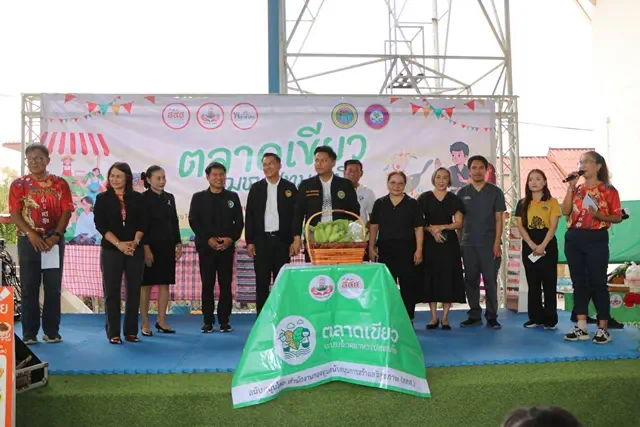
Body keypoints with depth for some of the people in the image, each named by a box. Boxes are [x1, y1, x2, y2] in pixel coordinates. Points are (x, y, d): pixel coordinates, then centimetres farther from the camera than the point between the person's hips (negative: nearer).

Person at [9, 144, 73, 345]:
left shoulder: (60, 183, 5)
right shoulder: (18, 184, 4)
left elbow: (66, 211, -1)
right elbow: (15, 213, -3)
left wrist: (56, 236, -12)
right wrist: (32, 234, -16)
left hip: (54, 240, 1)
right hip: (29, 240, 0)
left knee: (53, 287, 3)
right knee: (29, 287, 2)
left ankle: (52, 331, 11)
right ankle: (29, 333, 7)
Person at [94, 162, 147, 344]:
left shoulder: (137, 198, 6)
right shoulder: (102, 198, 2)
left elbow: (142, 223, 2)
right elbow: (100, 225, -5)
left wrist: (134, 242, -14)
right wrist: (119, 244, -15)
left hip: (135, 250, 2)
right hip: (111, 251, -1)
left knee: (134, 291, 4)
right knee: (112, 292, 2)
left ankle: (131, 331, 13)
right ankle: (113, 333, 10)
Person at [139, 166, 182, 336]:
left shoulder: (169, 197, 10)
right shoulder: (143, 198, -7)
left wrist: (178, 243, 8)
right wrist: (146, 248, -17)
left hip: (167, 246, 6)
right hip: (150, 246, -5)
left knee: (165, 284, 8)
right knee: (146, 285, 2)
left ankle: (162, 321, 16)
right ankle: (145, 323, 9)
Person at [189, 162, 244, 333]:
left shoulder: (233, 197, 10)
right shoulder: (198, 197, 7)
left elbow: (239, 222, 6)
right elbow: (193, 221, 0)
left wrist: (231, 239, -10)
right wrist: (209, 239, -11)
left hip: (227, 247, 1)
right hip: (206, 247, -1)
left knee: (225, 284, 1)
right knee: (207, 285, 1)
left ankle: (224, 321, 8)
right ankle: (208, 321, 8)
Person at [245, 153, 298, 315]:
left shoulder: (289, 187, 4)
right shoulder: (256, 188, 7)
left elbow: (296, 215, 2)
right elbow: (249, 216, 5)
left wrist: (294, 241, -5)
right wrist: (249, 241, -2)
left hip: (282, 241, -1)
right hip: (261, 241, 1)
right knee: (262, 282, 3)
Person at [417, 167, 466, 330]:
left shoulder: (454, 199, 6)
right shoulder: (424, 198, 4)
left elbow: (459, 223, 1)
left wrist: (442, 227, -14)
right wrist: (431, 229, -15)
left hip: (449, 243, 0)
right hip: (429, 243, 0)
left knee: (448, 278, -2)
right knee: (430, 278, 0)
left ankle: (445, 317, 7)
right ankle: (434, 317, 9)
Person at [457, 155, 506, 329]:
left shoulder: (495, 192, 3)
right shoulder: (462, 192, 8)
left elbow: (499, 219, 0)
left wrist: (497, 243, -9)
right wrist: (457, 242, 3)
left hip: (489, 244, -2)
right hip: (468, 244, 2)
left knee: (490, 281, -2)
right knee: (471, 281, 6)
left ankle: (491, 316, 5)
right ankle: (474, 315, 15)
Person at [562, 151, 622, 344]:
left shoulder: (608, 190, -1)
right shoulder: (577, 189, 12)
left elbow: (618, 217, -2)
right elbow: (565, 212, -1)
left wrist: (599, 216, -19)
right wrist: (570, 187, -4)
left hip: (596, 239, -5)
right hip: (573, 239, 5)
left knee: (598, 283, -2)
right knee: (579, 282, 7)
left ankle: (603, 329, 5)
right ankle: (581, 328, 12)